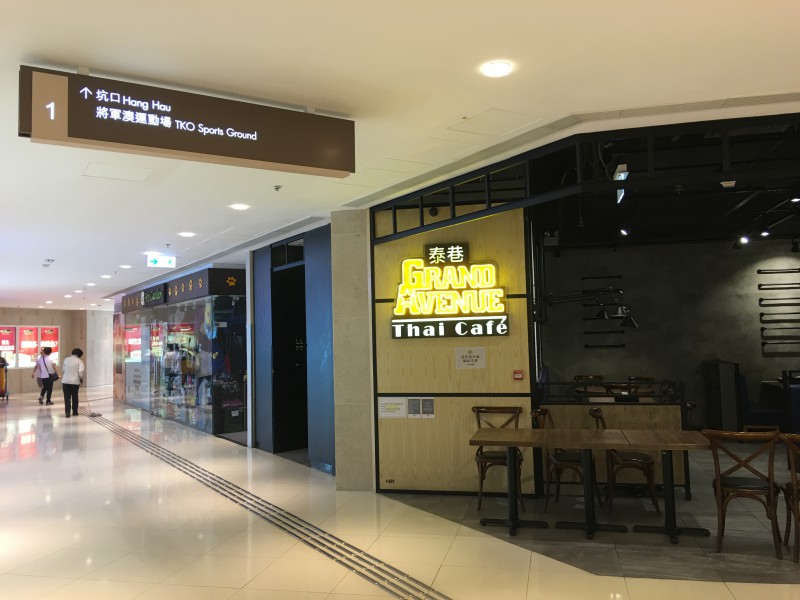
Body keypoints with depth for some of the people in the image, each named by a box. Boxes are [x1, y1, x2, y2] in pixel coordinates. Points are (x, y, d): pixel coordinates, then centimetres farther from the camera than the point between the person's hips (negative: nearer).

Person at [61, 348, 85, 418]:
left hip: (65, 380, 2)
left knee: (67, 397, 2)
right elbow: (80, 372, -14)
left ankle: (67, 412, -8)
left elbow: (63, 370, 15)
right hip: (75, 381, -2)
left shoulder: (66, 359, 9)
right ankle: (74, 412, 18)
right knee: (75, 397, 12)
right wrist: (81, 378, 0)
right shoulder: (79, 361, -5)